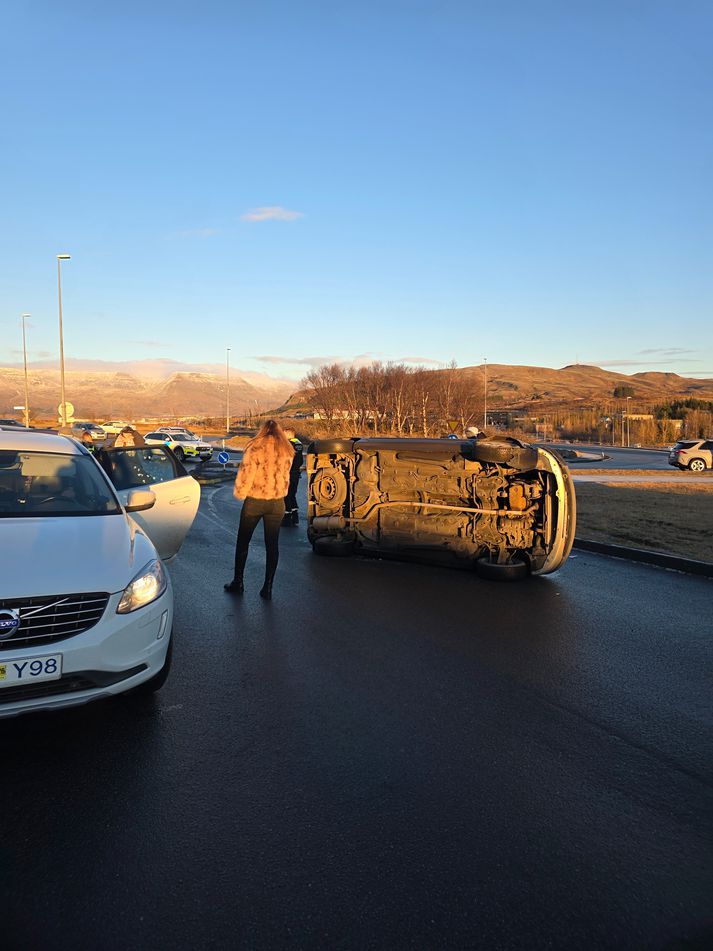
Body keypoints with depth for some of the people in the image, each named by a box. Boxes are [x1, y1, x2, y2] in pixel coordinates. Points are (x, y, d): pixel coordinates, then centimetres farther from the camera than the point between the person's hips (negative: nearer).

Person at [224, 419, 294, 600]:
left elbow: (245, 474, -11)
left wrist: (239, 493, 3)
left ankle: (238, 582, 22)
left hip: (254, 501, -2)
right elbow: (285, 476, 9)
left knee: (243, 542, 14)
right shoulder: (287, 451, 0)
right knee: (272, 544, 9)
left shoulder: (255, 448, -11)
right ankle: (268, 587, 11)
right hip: (277, 503, 3)